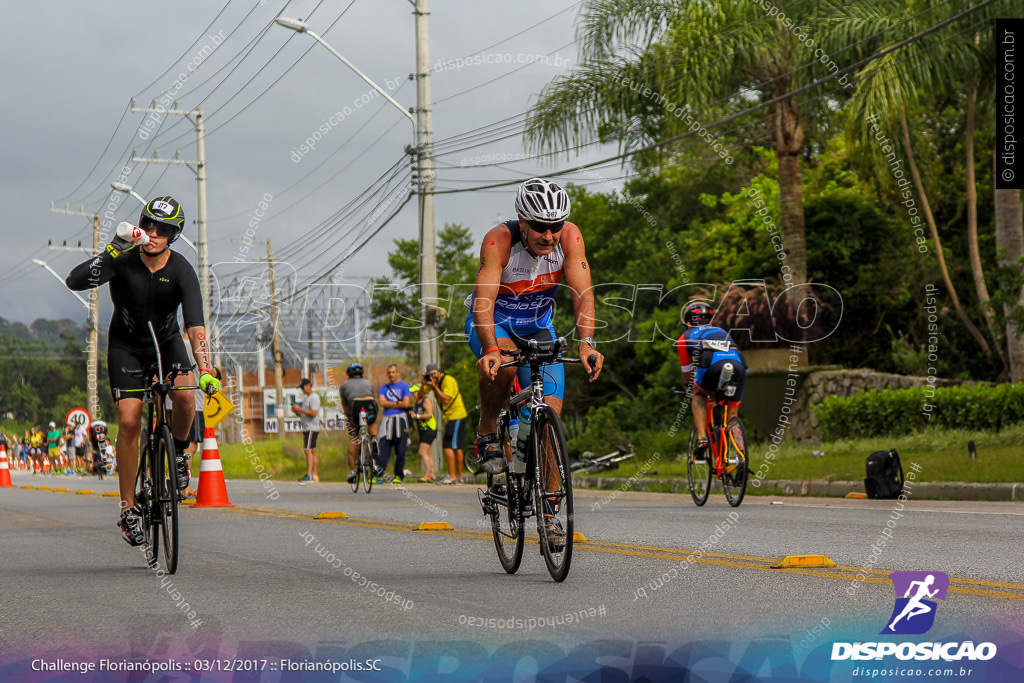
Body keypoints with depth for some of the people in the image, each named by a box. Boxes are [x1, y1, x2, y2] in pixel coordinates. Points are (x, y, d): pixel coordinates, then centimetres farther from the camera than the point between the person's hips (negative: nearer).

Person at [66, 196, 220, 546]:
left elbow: (195, 323, -30)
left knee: (185, 397, -27)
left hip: (167, 341, 0)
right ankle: (128, 507, -4)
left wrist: (205, 370, -43)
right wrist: (111, 252, -44)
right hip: (126, 345, 0)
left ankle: (179, 449, 6)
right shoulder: (123, 259, -20)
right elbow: (75, 281, -33)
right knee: (129, 419, -14)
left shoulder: (181, 271, -21)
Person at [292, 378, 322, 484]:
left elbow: (313, 413, -20)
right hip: (307, 428, 10)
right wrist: (296, 412, 6)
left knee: (308, 450, -15)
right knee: (312, 451, 8)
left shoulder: (314, 397, -10)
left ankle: (309, 475, -19)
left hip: (312, 428, -10)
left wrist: (300, 409, -17)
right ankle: (314, 475, 8)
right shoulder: (306, 398, 21)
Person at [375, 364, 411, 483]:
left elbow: (406, 404, -5)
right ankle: (378, 475, -10)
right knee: (382, 449, -7)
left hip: (400, 420, -2)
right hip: (387, 420, 2)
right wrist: (397, 403, -4)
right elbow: (381, 402, 0)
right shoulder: (384, 387, 16)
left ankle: (399, 476, 7)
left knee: (400, 451, -2)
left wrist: (389, 404, -1)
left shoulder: (404, 386, 8)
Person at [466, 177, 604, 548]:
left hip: (537, 327, 3)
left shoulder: (570, 237, -23)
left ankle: (548, 510, 1)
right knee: (503, 363, -38)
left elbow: (582, 292, -29)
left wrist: (586, 343, -46)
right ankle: (487, 436, -13)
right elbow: (483, 299, -38)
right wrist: (490, 349, -55)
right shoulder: (499, 240, -30)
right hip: (492, 323, -3)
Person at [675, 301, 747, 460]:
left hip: (711, 363, -3)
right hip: (738, 363, 3)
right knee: (732, 413, 20)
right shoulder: (722, 332, 43)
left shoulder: (685, 337, 33)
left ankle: (702, 438, 9)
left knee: (699, 395, 28)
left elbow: (687, 370, 44)